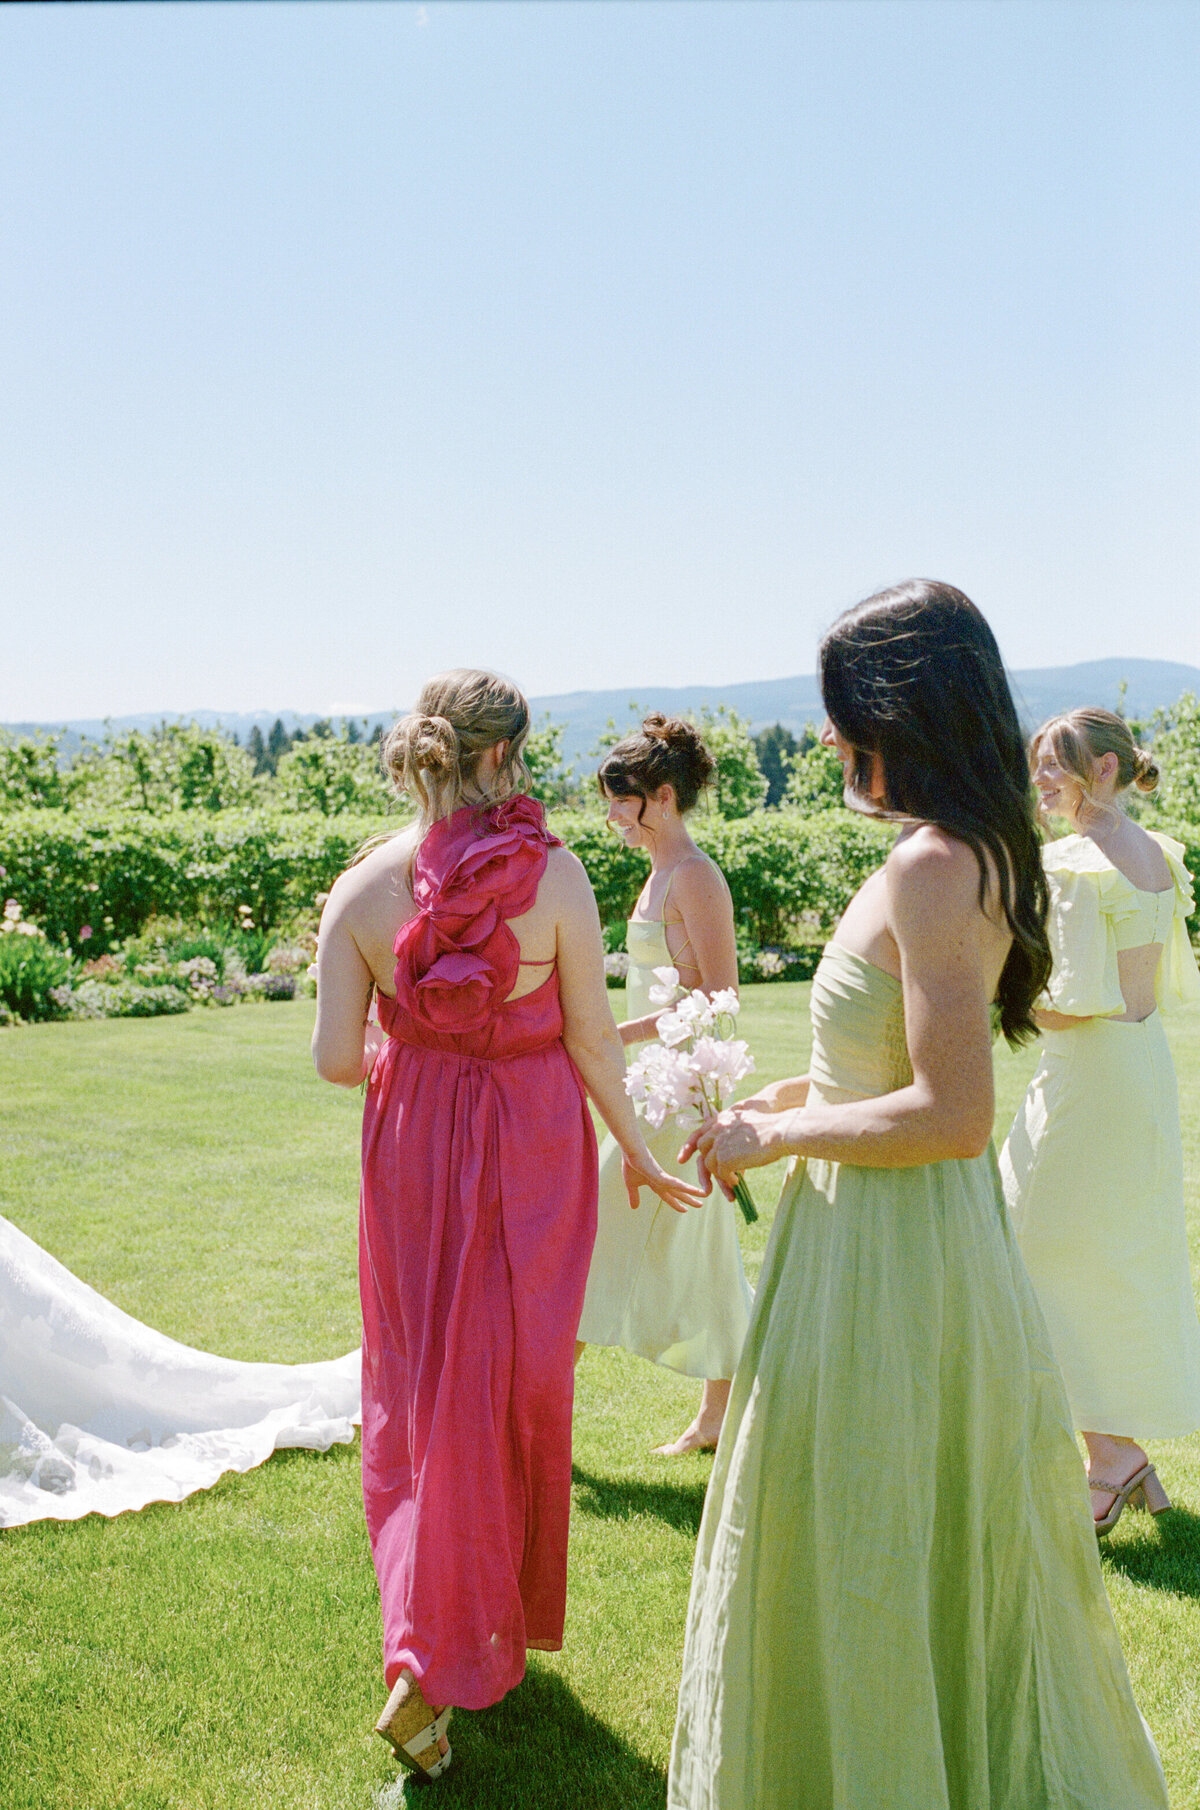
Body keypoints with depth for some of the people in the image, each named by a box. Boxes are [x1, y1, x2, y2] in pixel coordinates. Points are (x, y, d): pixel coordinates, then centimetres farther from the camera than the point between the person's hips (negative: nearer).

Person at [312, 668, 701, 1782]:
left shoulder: (364, 885, -8)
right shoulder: (553, 874, -14)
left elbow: (335, 1057, -8)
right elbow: (591, 1039, -8)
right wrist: (636, 1150, 6)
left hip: (411, 1147, 2)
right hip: (533, 1149, -2)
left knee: (419, 1385, 18)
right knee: (513, 1387, 11)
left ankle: (431, 1637, 32)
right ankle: (436, 1670, 18)